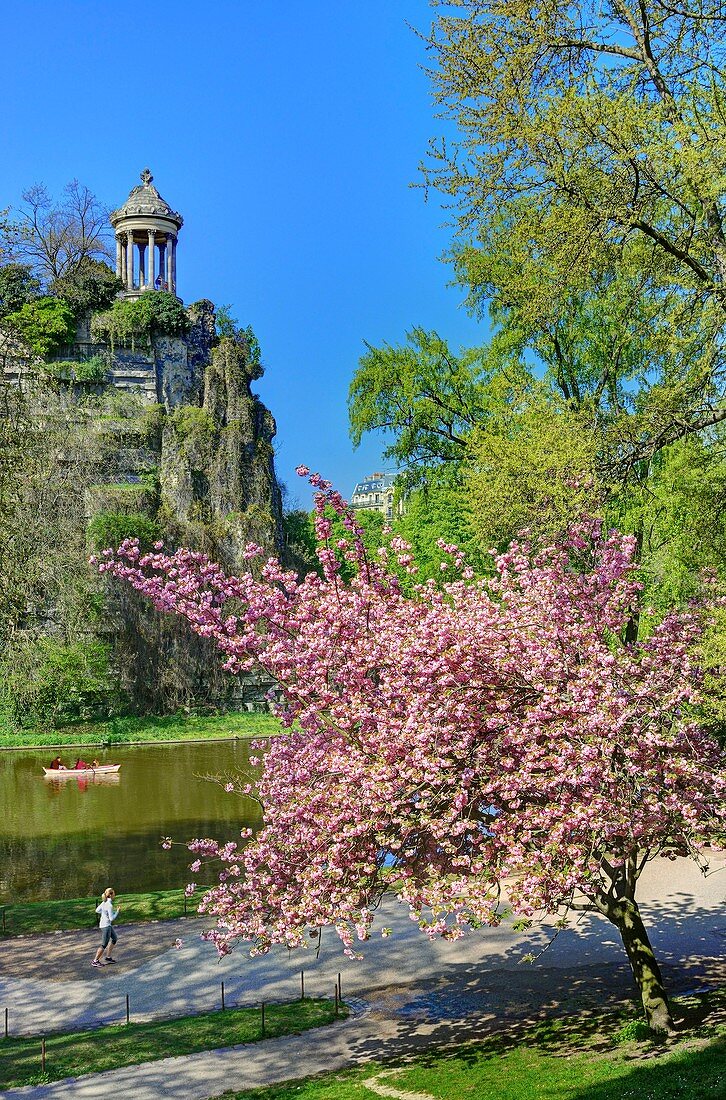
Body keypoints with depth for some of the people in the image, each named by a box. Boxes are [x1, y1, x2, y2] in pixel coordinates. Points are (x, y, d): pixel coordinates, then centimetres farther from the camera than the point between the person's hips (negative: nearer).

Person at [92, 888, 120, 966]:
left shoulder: (104, 902, 2)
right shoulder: (109, 905, -24)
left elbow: (97, 910, 13)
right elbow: (111, 918, -21)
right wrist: (117, 911, -11)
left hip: (108, 925, 10)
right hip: (106, 926, -10)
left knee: (115, 939, 21)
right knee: (104, 945, 0)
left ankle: (108, 957, 27)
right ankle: (95, 961, 9)